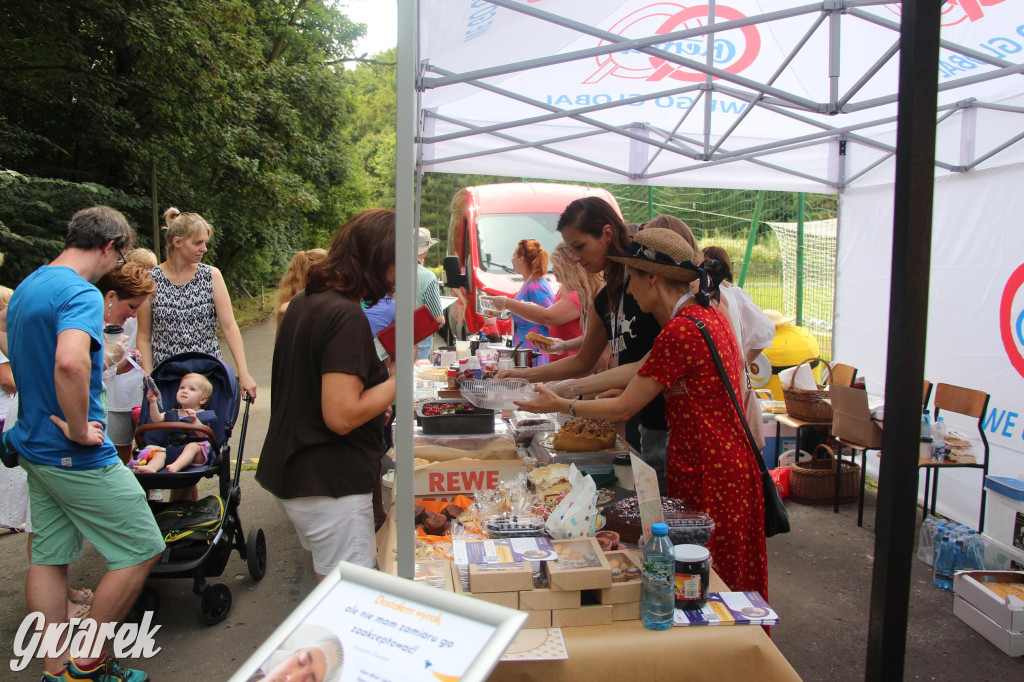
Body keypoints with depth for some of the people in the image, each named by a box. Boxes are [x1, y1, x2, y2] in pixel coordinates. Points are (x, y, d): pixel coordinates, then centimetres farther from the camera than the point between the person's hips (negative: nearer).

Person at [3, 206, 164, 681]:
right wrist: (78, 429, -25)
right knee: (141, 551, 0)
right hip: (78, 457, -10)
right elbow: (70, 362, -39)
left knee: (48, 556, 15)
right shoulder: (81, 293, -20)